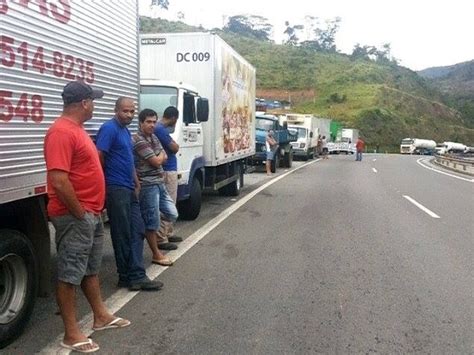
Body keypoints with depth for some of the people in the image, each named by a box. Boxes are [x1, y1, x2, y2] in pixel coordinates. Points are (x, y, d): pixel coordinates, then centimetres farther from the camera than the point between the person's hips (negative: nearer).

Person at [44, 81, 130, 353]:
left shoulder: (77, 129, 14)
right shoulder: (62, 132, -20)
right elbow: (59, 180, -27)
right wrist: (80, 213, -19)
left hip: (92, 213, 10)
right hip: (75, 216, -10)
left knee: (91, 268, 20)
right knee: (70, 274, 1)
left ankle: (101, 316, 34)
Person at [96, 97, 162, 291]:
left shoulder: (126, 131, 17)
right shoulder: (109, 128, -12)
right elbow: (99, 157, -18)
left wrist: (136, 183, 17)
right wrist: (105, 184, -11)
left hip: (129, 190, 9)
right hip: (116, 189, -9)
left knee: (137, 231, 8)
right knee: (123, 235, 0)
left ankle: (136, 275, 13)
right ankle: (128, 277, 11)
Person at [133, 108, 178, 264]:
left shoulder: (154, 137, 13)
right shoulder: (138, 140, -15)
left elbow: (165, 158, 14)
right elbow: (157, 161, -16)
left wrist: (158, 157, -6)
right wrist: (160, 155, 4)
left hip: (160, 184, 9)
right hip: (148, 186, -9)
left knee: (172, 215, 10)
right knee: (152, 222, 1)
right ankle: (156, 255, 12)